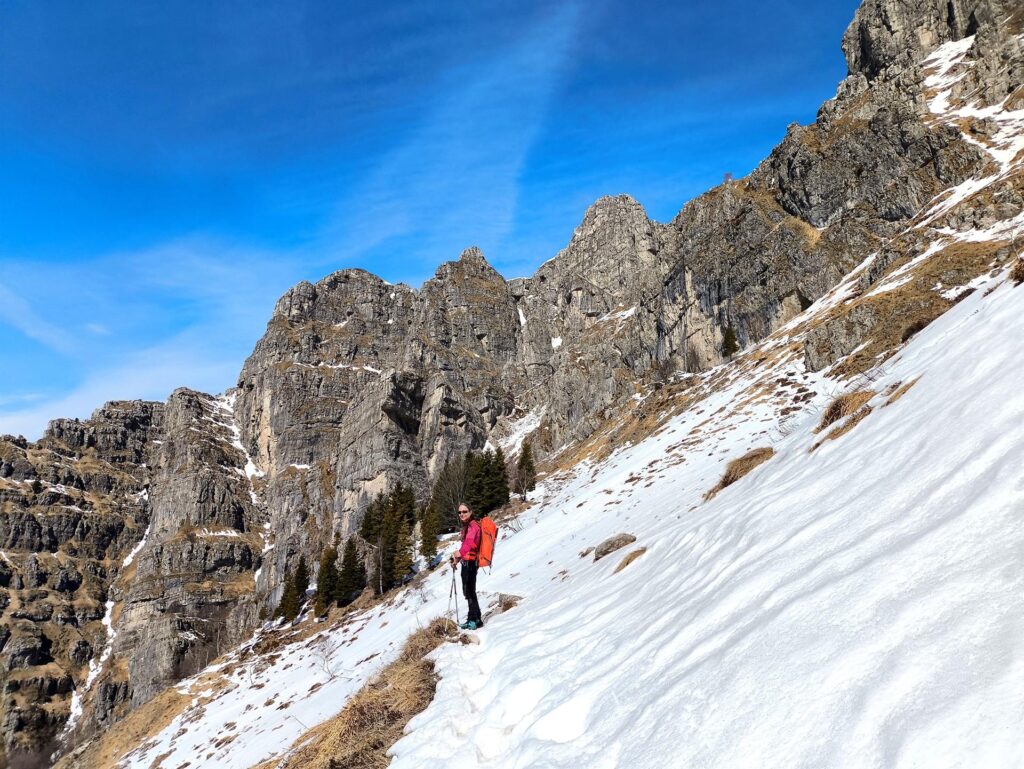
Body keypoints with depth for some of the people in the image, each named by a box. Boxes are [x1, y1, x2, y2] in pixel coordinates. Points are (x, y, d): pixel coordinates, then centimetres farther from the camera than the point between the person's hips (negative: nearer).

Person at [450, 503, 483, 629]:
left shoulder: (473, 526, -14)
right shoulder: (466, 526, 19)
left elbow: (470, 542, -31)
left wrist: (460, 553, -44)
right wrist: (457, 560, 29)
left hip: (470, 562, -10)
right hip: (466, 562, 10)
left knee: (469, 591, -9)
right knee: (468, 591, 14)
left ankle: (476, 619, -4)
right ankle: (472, 618, 22)